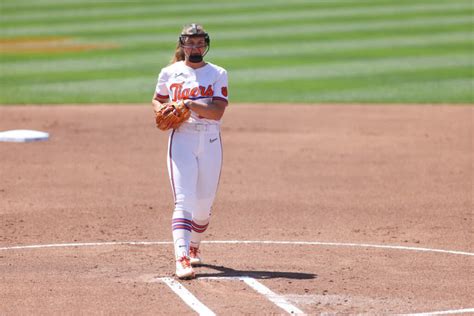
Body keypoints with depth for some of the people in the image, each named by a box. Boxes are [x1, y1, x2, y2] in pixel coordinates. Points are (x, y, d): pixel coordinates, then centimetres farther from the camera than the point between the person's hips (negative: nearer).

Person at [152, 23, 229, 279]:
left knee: (204, 204, 10)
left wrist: (190, 104, -22)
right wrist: (162, 111, -1)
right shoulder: (169, 73, 7)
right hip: (181, 140, -1)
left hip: (210, 142, 1)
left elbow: (218, 112, -9)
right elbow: (157, 100, 22)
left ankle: (194, 247, 36)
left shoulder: (218, 74, 2)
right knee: (184, 201, -14)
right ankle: (182, 258, -24)